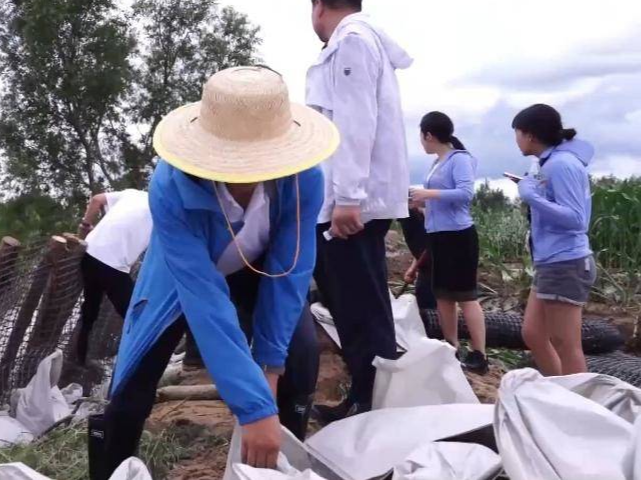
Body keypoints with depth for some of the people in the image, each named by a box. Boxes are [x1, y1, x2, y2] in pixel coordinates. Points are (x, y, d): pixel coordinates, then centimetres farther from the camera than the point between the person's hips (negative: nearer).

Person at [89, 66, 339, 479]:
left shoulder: (305, 178, -35)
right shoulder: (171, 188, -41)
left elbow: (290, 270, -24)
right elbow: (203, 296, -43)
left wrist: (270, 362, -24)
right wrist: (254, 406, -46)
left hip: (259, 269, 2)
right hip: (186, 276, -2)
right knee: (132, 390, -9)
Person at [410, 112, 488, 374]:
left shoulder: (460, 159, -11)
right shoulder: (439, 162, 12)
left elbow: (466, 193, -23)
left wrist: (429, 193, -20)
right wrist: (422, 200, 7)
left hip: (458, 236, -9)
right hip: (438, 236, 9)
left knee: (466, 296, -6)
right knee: (443, 295, 13)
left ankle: (479, 355, -1)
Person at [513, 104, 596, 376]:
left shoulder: (562, 163, -16)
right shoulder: (551, 163, 12)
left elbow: (575, 219, -21)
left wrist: (532, 197, -22)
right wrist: (531, 190, 11)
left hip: (565, 264, -10)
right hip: (550, 263, 10)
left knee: (565, 346, -1)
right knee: (533, 335, 15)